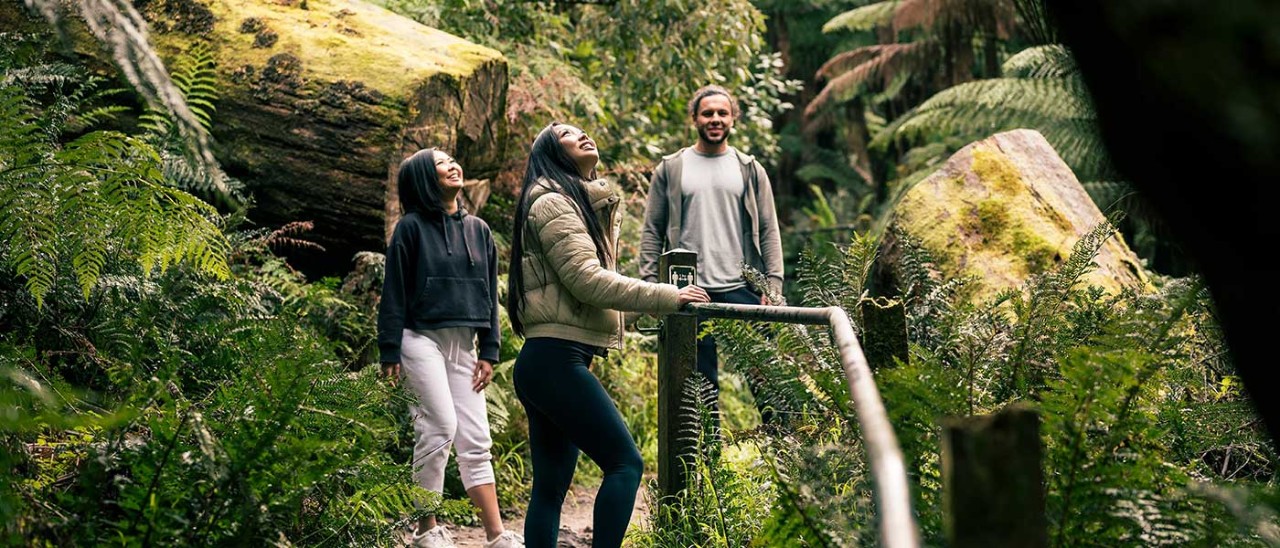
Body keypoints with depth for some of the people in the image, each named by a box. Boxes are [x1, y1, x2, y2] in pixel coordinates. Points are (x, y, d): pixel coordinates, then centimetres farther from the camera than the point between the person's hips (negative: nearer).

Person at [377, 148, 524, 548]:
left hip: (462, 345, 5)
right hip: (422, 338, -5)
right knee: (442, 426, -14)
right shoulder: (412, 227, -1)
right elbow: (393, 294, -3)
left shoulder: (478, 230, 14)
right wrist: (390, 354, -8)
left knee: (476, 439, 2)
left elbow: (489, 294, 15)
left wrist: (488, 352, 8)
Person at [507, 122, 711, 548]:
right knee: (625, 462, -13)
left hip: (549, 363, 10)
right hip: (554, 359, -10)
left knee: (551, 485, 7)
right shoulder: (553, 203, -6)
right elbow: (586, 280, -15)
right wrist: (666, 296, -14)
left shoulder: (583, 205, 23)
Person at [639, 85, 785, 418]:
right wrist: (650, 284, -4)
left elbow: (768, 231, 7)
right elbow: (652, 231, 7)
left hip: (742, 289, 0)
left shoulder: (750, 171, 10)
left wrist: (774, 285, -4)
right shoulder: (670, 170, 8)